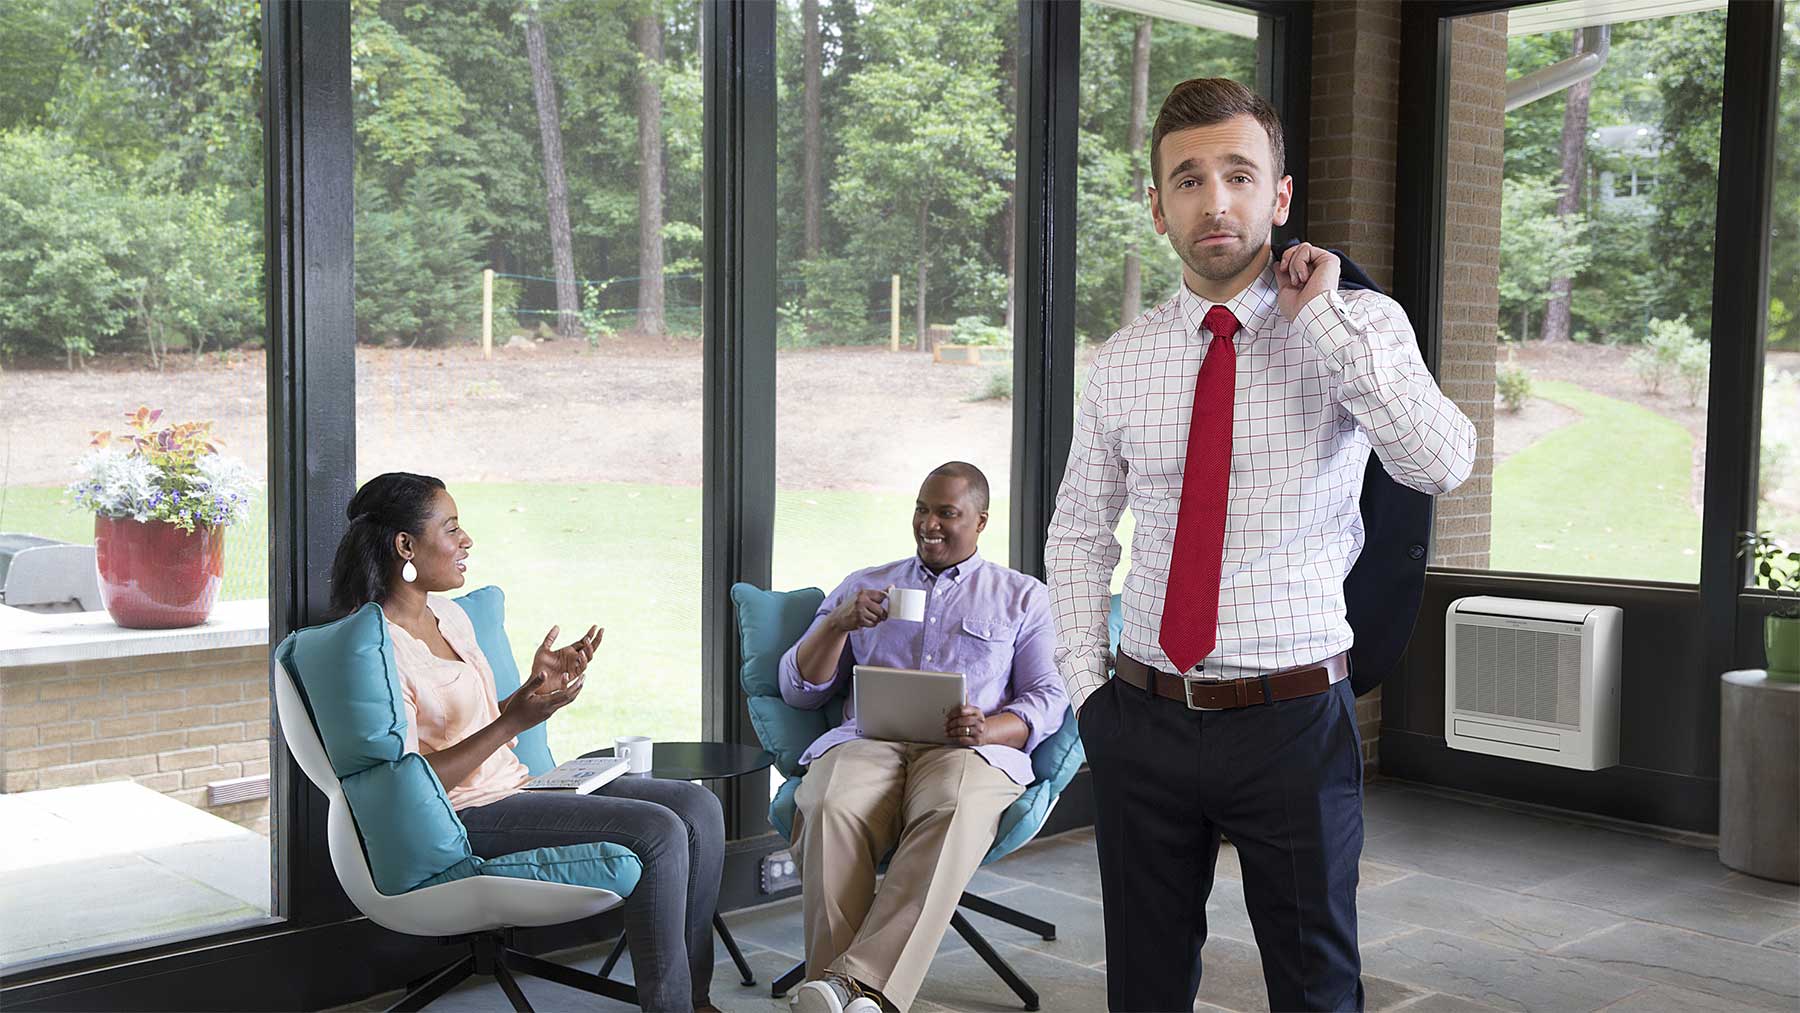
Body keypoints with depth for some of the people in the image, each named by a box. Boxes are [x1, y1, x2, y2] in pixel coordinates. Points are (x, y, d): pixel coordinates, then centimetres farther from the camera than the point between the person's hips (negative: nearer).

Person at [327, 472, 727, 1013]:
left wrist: (540, 684, 4)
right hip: (465, 822, -9)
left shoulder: (450, 615, 12)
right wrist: (514, 722, -25)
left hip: (513, 786, 9)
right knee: (657, 832, -22)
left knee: (698, 806, -2)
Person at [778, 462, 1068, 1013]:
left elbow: (1048, 698, 11)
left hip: (967, 750, -1)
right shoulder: (863, 585, 27)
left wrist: (988, 729, -11)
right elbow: (797, 689, 22)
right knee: (830, 807, -37)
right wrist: (839, 624, 2)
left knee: (954, 813, -40)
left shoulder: (1022, 597, 22)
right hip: (867, 742, 2)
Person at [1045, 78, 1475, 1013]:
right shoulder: (1124, 360, 3)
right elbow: (1078, 532, 14)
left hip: (1293, 723, -2)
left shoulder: (1360, 325, -5)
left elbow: (1440, 466, -23)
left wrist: (1317, 316, -20)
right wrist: (1087, 687, 5)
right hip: (1143, 720, 3)